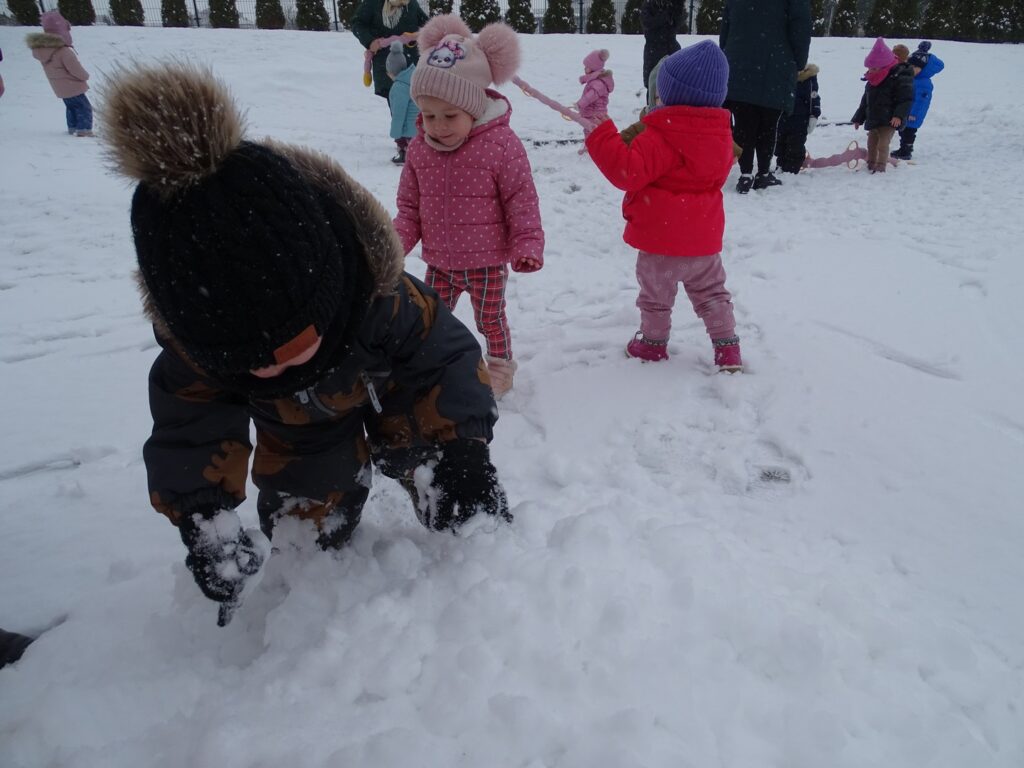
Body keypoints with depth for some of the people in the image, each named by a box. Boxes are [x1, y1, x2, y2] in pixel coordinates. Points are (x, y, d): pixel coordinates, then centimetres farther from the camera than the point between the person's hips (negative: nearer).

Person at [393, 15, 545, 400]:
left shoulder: (501, 144, -17)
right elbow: (409, 204, 5)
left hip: (487, 260, -4)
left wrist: (528, 245, -19)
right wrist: (397, 239, -9)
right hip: (439, 261, 4)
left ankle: (499, 368, 36)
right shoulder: (419, 148, -3)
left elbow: (522, 200, -12)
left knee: (490, 319, 13)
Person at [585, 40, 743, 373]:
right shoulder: (720, 133, 6)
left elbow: (629, 172, -28)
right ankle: (727, 348, 17)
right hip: (705, 237, 7)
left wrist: (600, 134, -24)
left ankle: (653, 342, 29)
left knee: (656, 293, 14)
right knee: (711, 292, 18)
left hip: (662, 238, -6)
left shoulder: (660, 137, -20)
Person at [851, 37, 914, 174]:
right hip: (873, 120, 8)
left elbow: (906, 99, -17)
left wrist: (899, 115, -29)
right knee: (871, 143, 15)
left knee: (883, 143, -17)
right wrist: (858, 118, 19)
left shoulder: (900, 78, -12)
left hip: (889, 121, -8)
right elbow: (865, 102, 20)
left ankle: (881, 167, -16)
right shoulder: (872, 81, 11)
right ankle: (871, 165, 29)